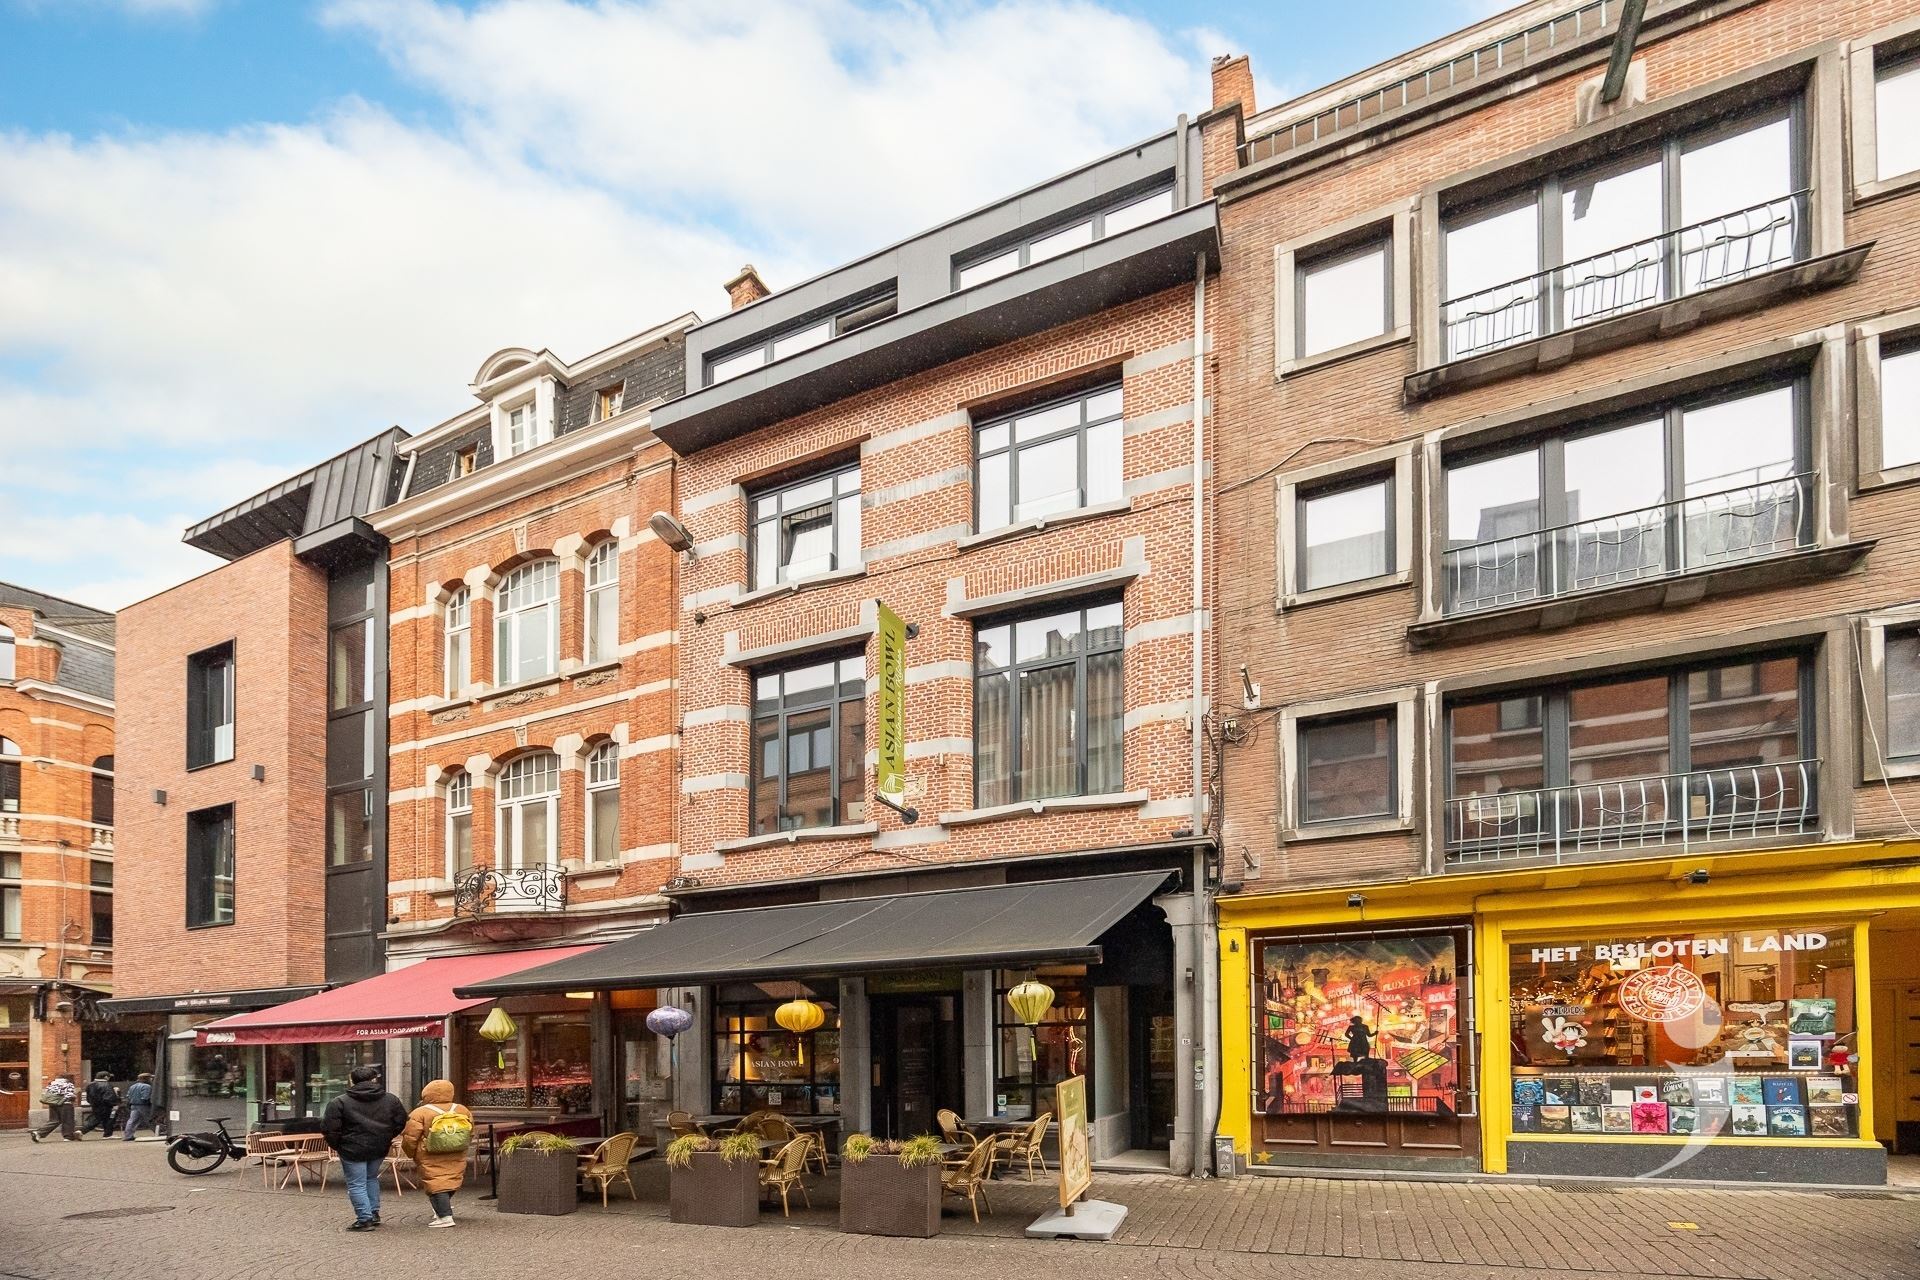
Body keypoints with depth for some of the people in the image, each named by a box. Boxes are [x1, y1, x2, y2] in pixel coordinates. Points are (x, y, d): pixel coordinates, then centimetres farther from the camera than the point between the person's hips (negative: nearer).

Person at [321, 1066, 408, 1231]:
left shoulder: (339, 1102, -7)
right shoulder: (390, 1100, 3)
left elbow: (330, 1128, -9)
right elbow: (401, 1122, 8)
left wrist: (336, 1145, 6)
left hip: (353, 1150, -5)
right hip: (380, 1149, 5)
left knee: (356, 1185, 3)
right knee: (371, 1179, 23)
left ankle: (365, 1219, -2)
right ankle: (374, 1213, 25)